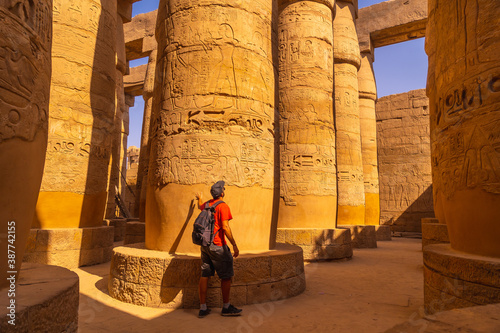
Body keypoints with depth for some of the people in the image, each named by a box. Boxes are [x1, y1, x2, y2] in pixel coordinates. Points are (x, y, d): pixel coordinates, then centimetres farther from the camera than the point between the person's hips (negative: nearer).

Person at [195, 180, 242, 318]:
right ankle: (226, 307, 14)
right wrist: (234, 245, -19)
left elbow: (200, 207, 35)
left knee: (204, 275, 10)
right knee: (226, 276, 5)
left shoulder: (207, 204, 9)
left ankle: (203, 308, 15)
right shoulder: (223, 206, -13)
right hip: (217, 246, -7)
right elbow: (225, 227, -21)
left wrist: (200, 198, 57)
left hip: (205, 244, 8)